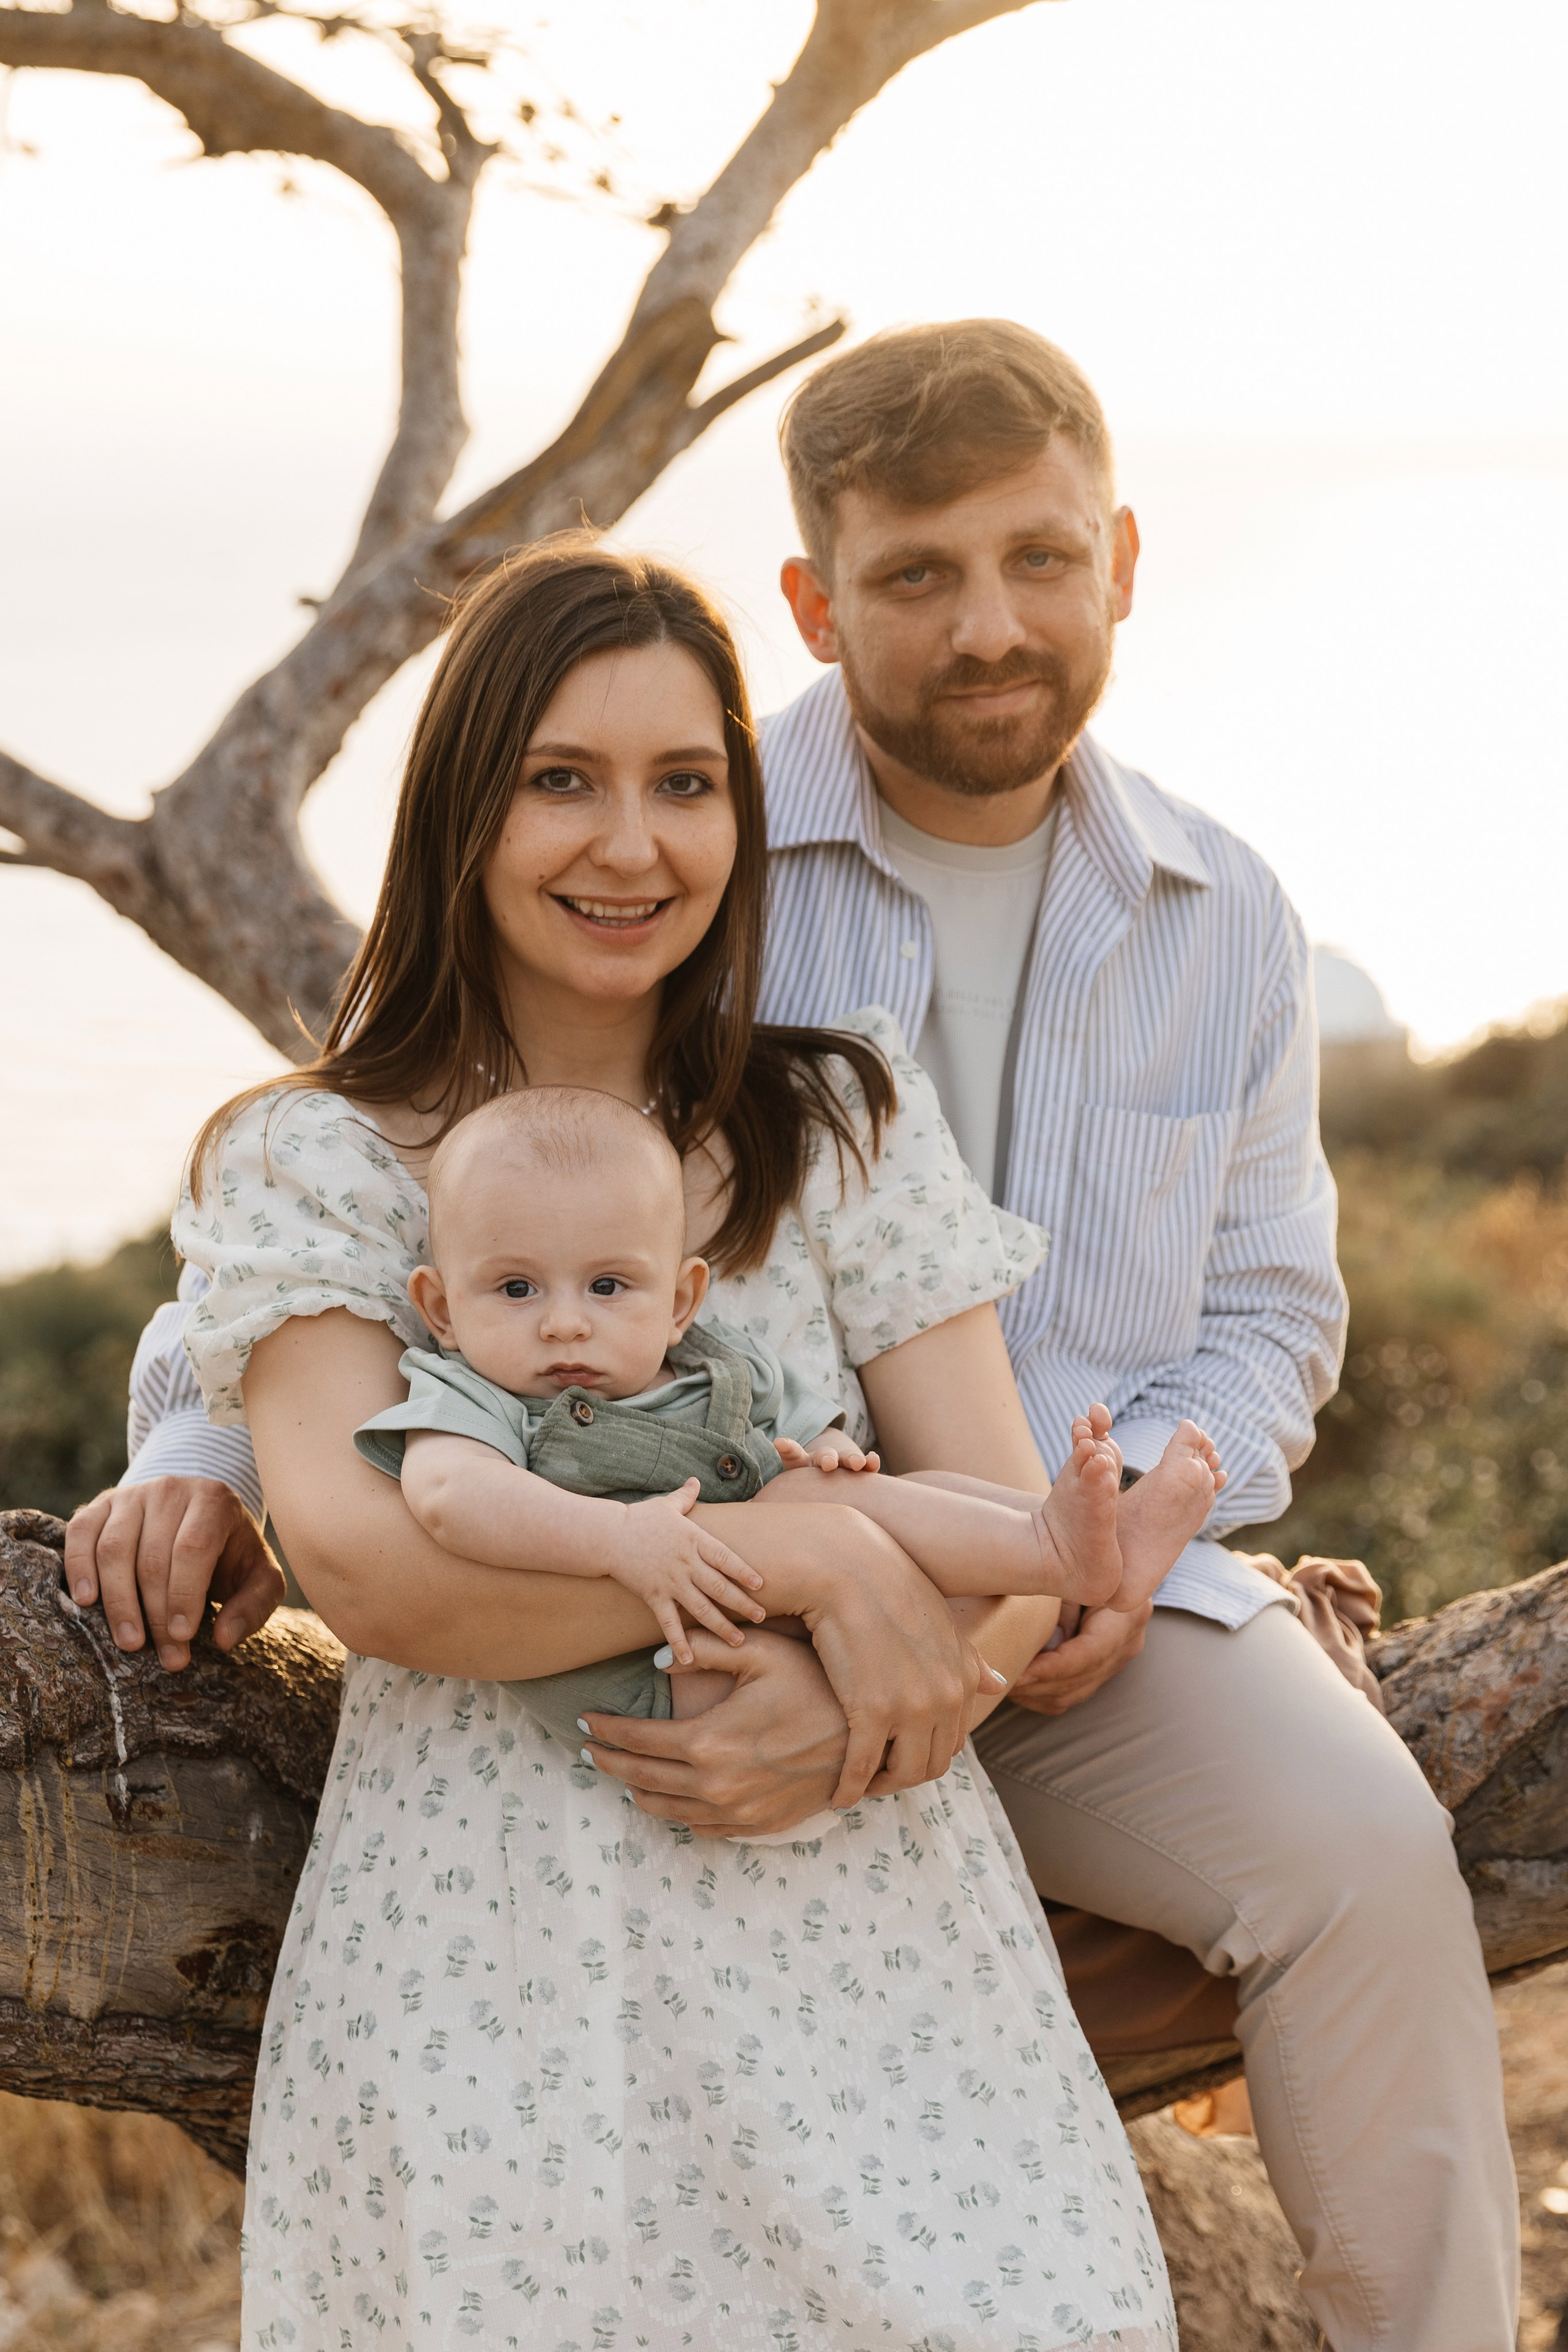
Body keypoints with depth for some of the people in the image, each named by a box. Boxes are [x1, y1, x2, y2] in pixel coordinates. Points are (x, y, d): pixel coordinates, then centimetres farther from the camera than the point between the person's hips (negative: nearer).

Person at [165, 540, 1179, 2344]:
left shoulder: (846, 1117, 11)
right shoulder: (313, 1163, 4)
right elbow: (364, 1566, -12)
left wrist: (836, 1719, -16)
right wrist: (800, 1555, -16)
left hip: (865, 1911, 2)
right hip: (490, 1971, -2)